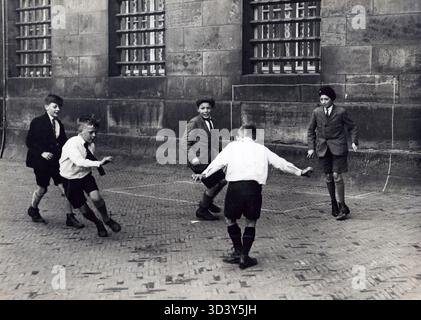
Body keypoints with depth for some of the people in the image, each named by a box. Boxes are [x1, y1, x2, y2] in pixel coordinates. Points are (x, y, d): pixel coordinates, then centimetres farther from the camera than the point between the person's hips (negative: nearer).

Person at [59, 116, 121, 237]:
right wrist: (99, 163, -49)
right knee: (84, 210, -1)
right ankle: (98, 224, 30)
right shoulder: (72, 144, -25)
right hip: (71, 180, -4)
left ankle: (107, 219, 3)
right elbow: (79, 162, -41)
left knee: (96, 198, -23)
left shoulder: (91, 145, -5)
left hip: (86, 176, 4)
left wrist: (99, 166, -10)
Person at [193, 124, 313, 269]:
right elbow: (281, 163, 24)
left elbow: (219, 162, 2)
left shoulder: (233, 146, 16)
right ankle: (244, 257, 14)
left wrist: (204, 174, -3)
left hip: (235, 186, -1)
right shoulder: (261, 149, 22)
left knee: (230, 219, 19)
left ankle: (238, 252, 21)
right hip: (254, 186, 2)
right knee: (251, 222, 17)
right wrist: (300, 172, 32)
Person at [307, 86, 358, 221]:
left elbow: (352, 127, 4)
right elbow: (311, 130, 12)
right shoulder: (316, 112, 4)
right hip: (323, 148, 3)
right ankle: (334, 203, 23)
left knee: (337, 176, -10)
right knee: (328, 177, 8)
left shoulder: (341, 112, -5)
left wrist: (354, 141, -9)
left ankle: (342, 207, -2)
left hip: (337, 147, -3)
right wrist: (311, 147, 5)